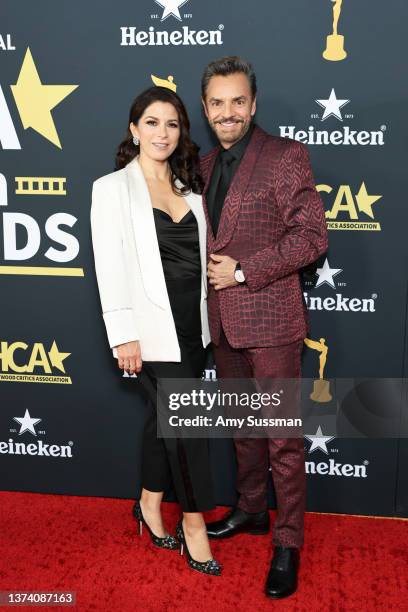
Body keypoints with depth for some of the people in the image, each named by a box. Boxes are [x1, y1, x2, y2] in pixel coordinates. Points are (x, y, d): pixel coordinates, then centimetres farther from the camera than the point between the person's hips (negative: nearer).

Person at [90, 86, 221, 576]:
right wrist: (123, 335, -15)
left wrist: (206, 318, 6)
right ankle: (194, 522, 16)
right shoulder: (113, 187, -4)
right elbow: (109, 265, -10)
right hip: (151, 328, -5)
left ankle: (150, 503, 34)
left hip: (191, 324, 5)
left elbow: (199, 254, 12)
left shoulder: (188, 188, 12)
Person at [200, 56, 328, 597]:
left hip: (269, 318, -6)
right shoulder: (205, 165, 13)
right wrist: (208, 268, 5)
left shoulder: (286, 156, -8)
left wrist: (243, 270, -17)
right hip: (221, 321, 7)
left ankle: (287, 543, 16)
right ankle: (250, 511, 37)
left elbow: (312, 236, -14)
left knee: (283, 438, 2)